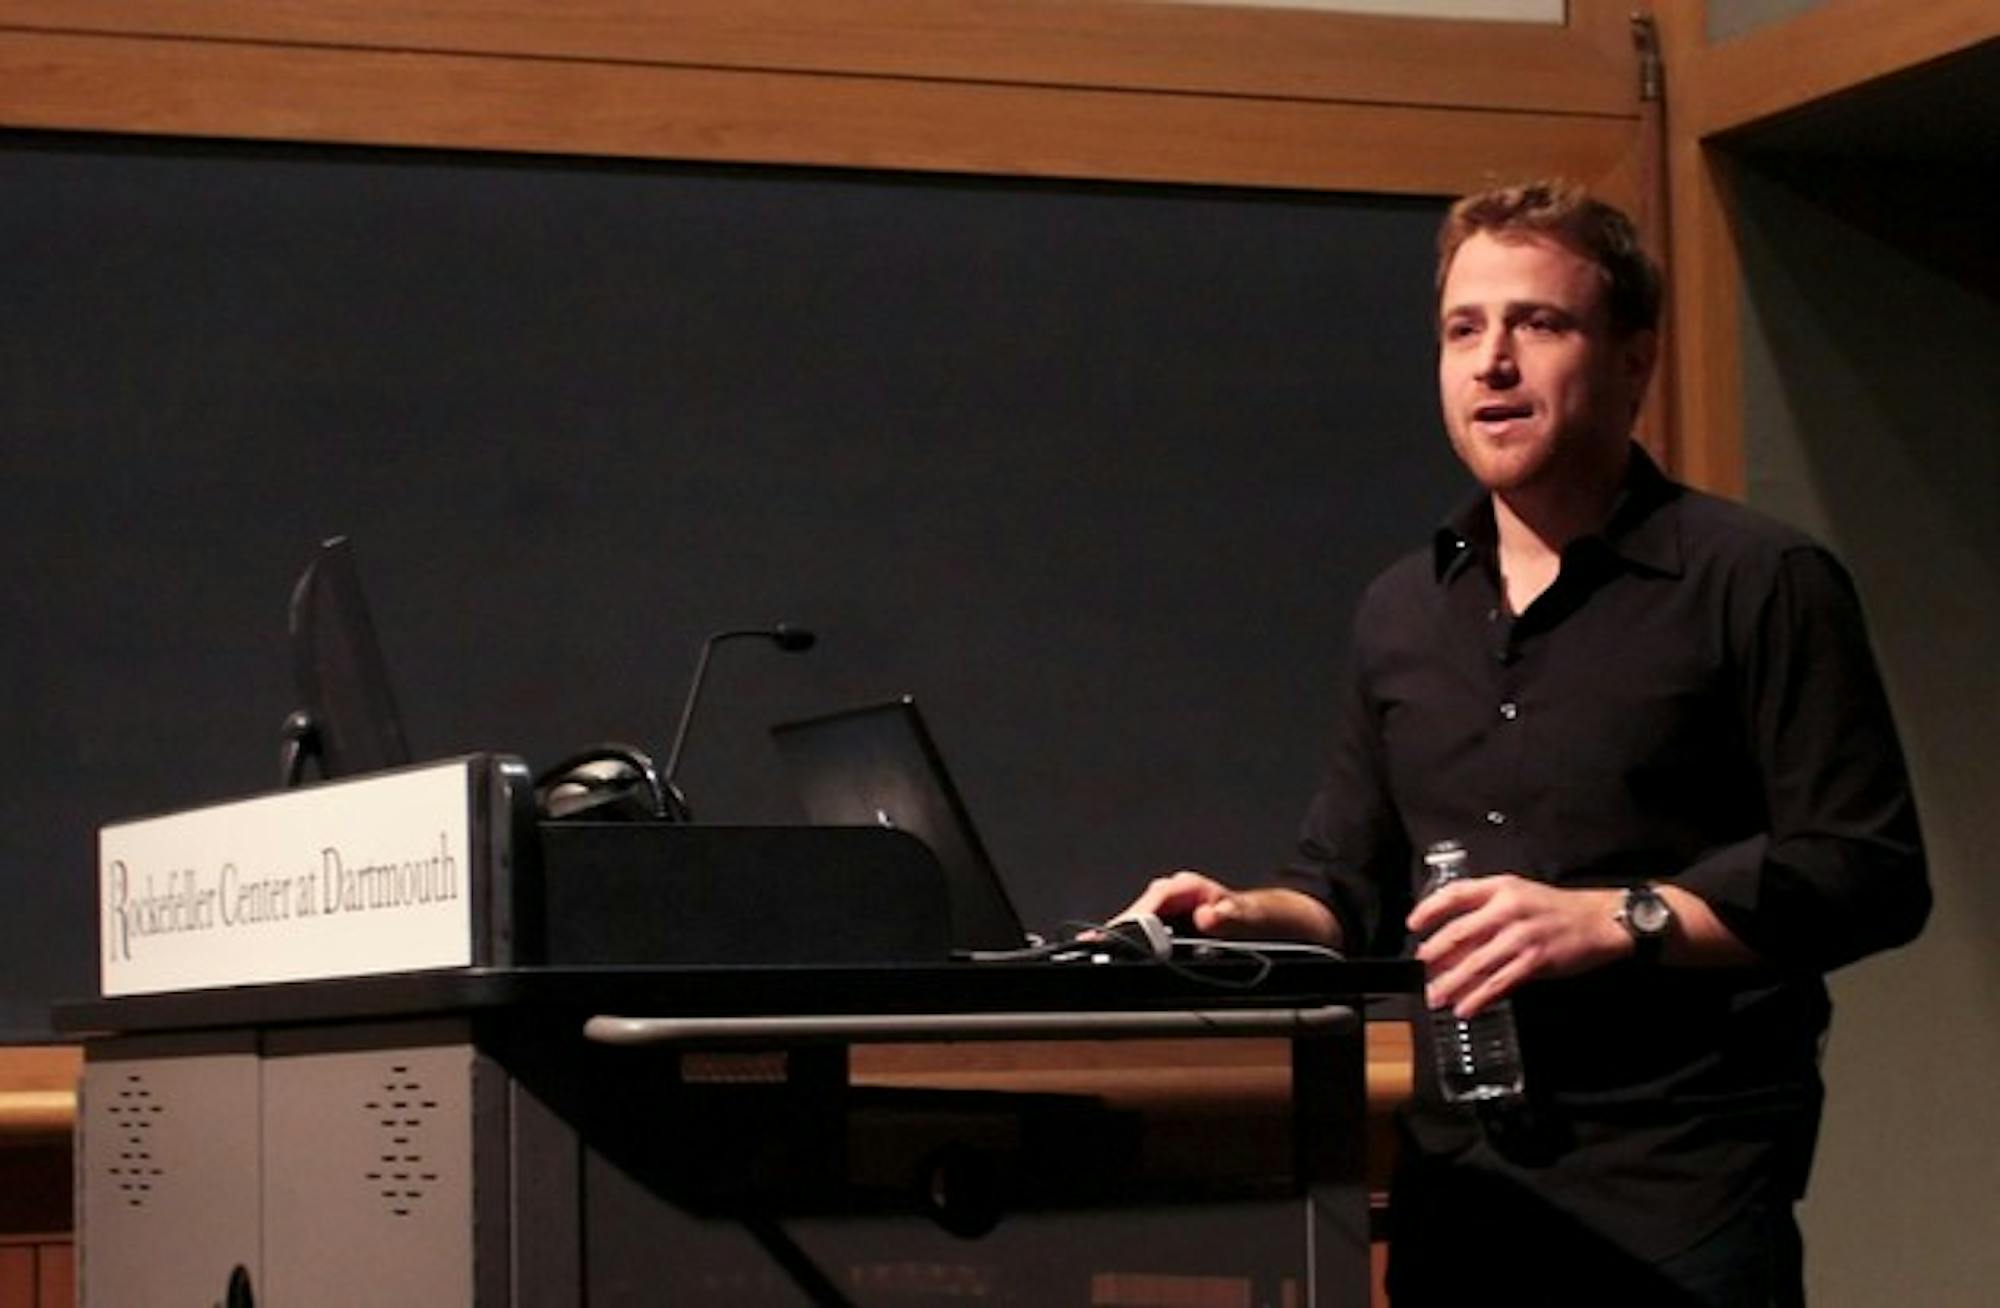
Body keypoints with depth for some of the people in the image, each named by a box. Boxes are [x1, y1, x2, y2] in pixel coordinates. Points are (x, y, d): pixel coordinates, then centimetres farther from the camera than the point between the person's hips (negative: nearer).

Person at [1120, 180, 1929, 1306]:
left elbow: (1871, 872, -9)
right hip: (1457, 1184, 5)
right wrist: (1252, 915, 1)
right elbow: (1356, 887, 22)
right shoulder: (1403, 613, 16)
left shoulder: (1761, 582, -3)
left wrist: (1613, 920, -16)